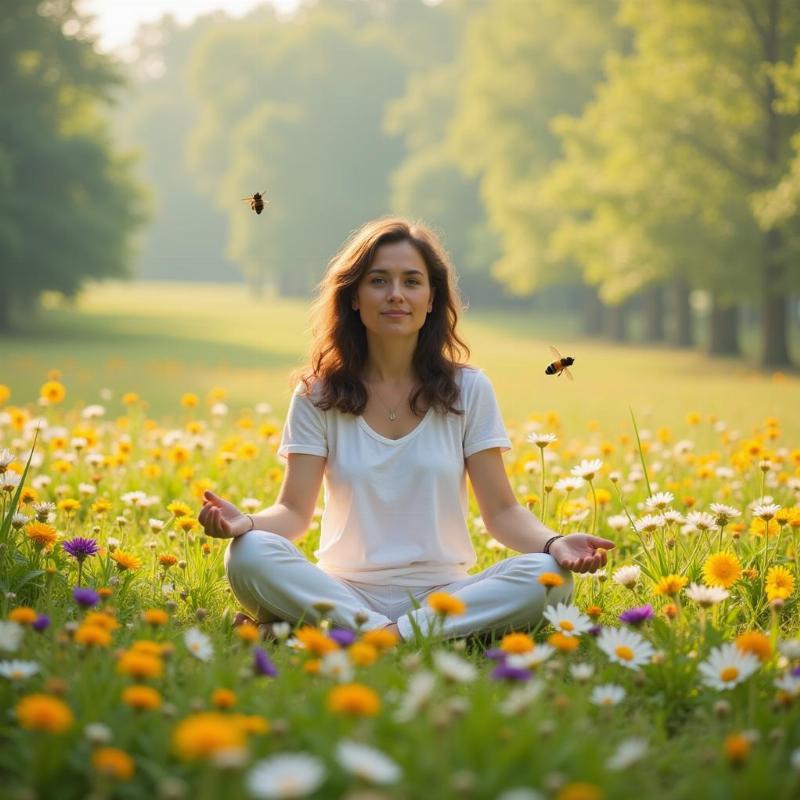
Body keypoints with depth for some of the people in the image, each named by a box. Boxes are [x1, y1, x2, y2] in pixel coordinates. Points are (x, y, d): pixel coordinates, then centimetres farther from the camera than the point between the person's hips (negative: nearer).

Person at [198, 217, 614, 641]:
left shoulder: (469, 390, 5)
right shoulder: (318, 395, 5)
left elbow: (501, 511, 3)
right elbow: (294, 511, -2)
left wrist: (552, 543, -18)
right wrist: (247, 522, -25)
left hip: (445, 595, 1)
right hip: (344, 591, -1)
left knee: (549, 577, -29)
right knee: (248, 555, -30)